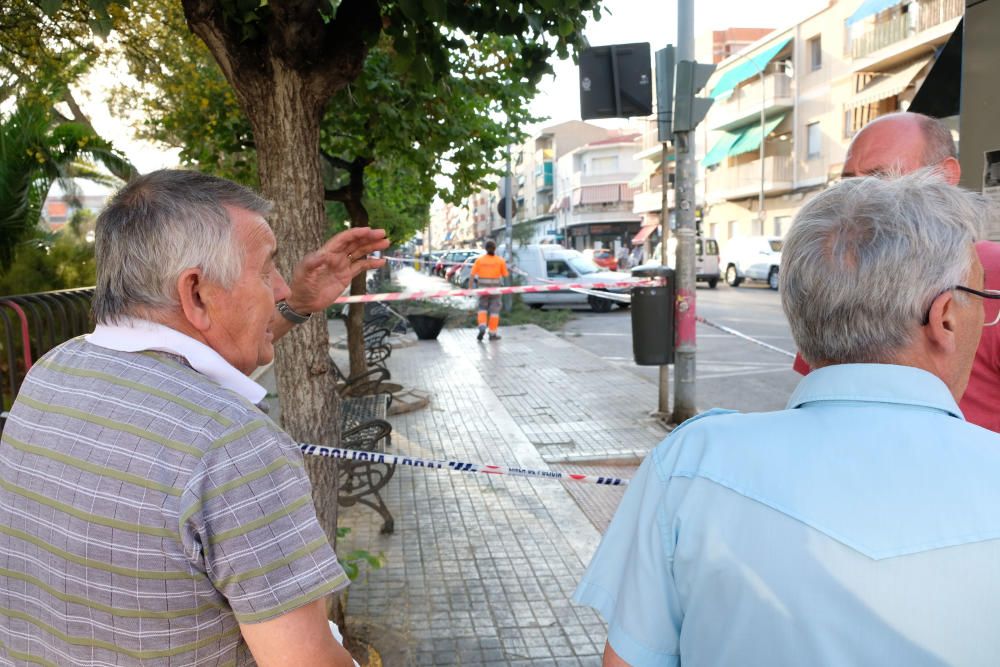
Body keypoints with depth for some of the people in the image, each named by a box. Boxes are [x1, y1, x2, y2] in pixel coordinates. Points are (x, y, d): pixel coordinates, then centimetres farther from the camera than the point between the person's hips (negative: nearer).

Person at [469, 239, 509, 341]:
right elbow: (505, 275, 0)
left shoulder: (479, 259, -3)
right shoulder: (500, 260, -6)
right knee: (494, 310, 8)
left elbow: (472, 274, -7)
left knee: (482, 308, 16)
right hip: (495, 288, -1)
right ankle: (492, 334, 9)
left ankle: (482, 328, -5)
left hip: (483, 288, 1)